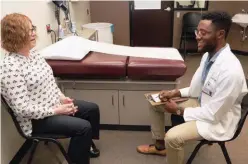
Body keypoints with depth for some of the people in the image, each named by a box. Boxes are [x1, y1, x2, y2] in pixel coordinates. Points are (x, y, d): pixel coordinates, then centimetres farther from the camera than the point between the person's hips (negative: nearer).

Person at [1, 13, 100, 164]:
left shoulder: (33, 53, 1)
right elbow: (22, 109, -28)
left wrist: (61, 97, -2)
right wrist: (56, 110, -22)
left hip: (54, 103, 9)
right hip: (37, 119, -9)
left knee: (92, 109, 11)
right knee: (83, 127, -19)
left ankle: (85, 143, 35)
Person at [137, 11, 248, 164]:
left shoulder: (230, 70, -33)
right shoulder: (209, 54, -5)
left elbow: (214, 114, -27)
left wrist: (179, 110, -18)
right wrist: (175, 93, -4)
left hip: (217, 120, -9)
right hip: (202, 102, 9)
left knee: (172, 137, -29)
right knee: (155, 104, 9)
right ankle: (160, 146, 27)